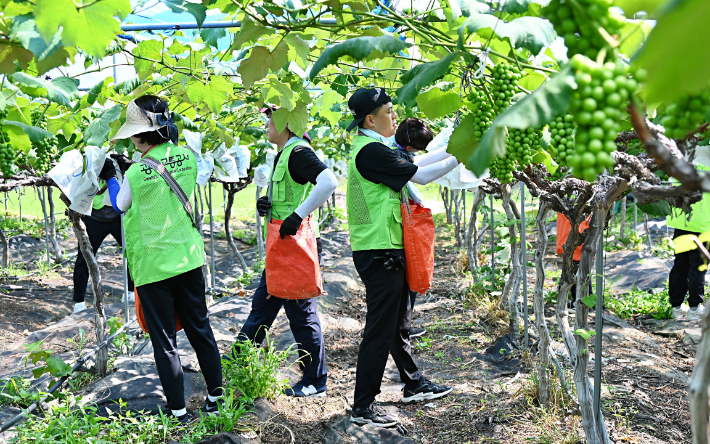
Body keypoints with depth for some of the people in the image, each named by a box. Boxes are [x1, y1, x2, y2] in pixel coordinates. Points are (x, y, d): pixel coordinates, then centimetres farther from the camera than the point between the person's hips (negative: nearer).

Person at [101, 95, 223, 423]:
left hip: (152, 267, -4)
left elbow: (120, 206, 3)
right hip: (188, 258, 5)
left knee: (164, 341, 6)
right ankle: (215, 397, 25)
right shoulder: (187, 158, -5)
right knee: (200, 329, 16)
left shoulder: (136, 174, -19)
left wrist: (111, 178, 21)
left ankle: (178, 411, 13)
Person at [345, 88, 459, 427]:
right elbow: (421, 176, -17)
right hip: (378, 251, -10)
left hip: (387, 249, 10)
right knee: (380, 329, -5)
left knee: (399, 322, 20)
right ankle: (363, 406, 4)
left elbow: (413, 163, 18)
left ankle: (413, 384, 34)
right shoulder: (370, 151, -18)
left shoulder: (372, 148, 14)